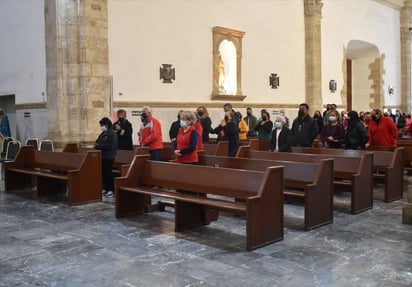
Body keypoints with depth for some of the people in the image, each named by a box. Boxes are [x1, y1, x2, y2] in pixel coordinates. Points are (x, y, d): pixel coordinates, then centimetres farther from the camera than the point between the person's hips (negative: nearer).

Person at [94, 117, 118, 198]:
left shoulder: (112, 134, -13)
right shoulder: (102, 134, 16)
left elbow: (108, 146, -22)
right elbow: (97, 142, 19)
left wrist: (98, 146, -15)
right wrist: (96, 145, -4)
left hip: (108, 157, -8)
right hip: (102, 156, 9)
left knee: (108, 173, -5)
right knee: (103, 173, 11)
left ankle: (111, 190, 1)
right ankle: (106, 189, 20)